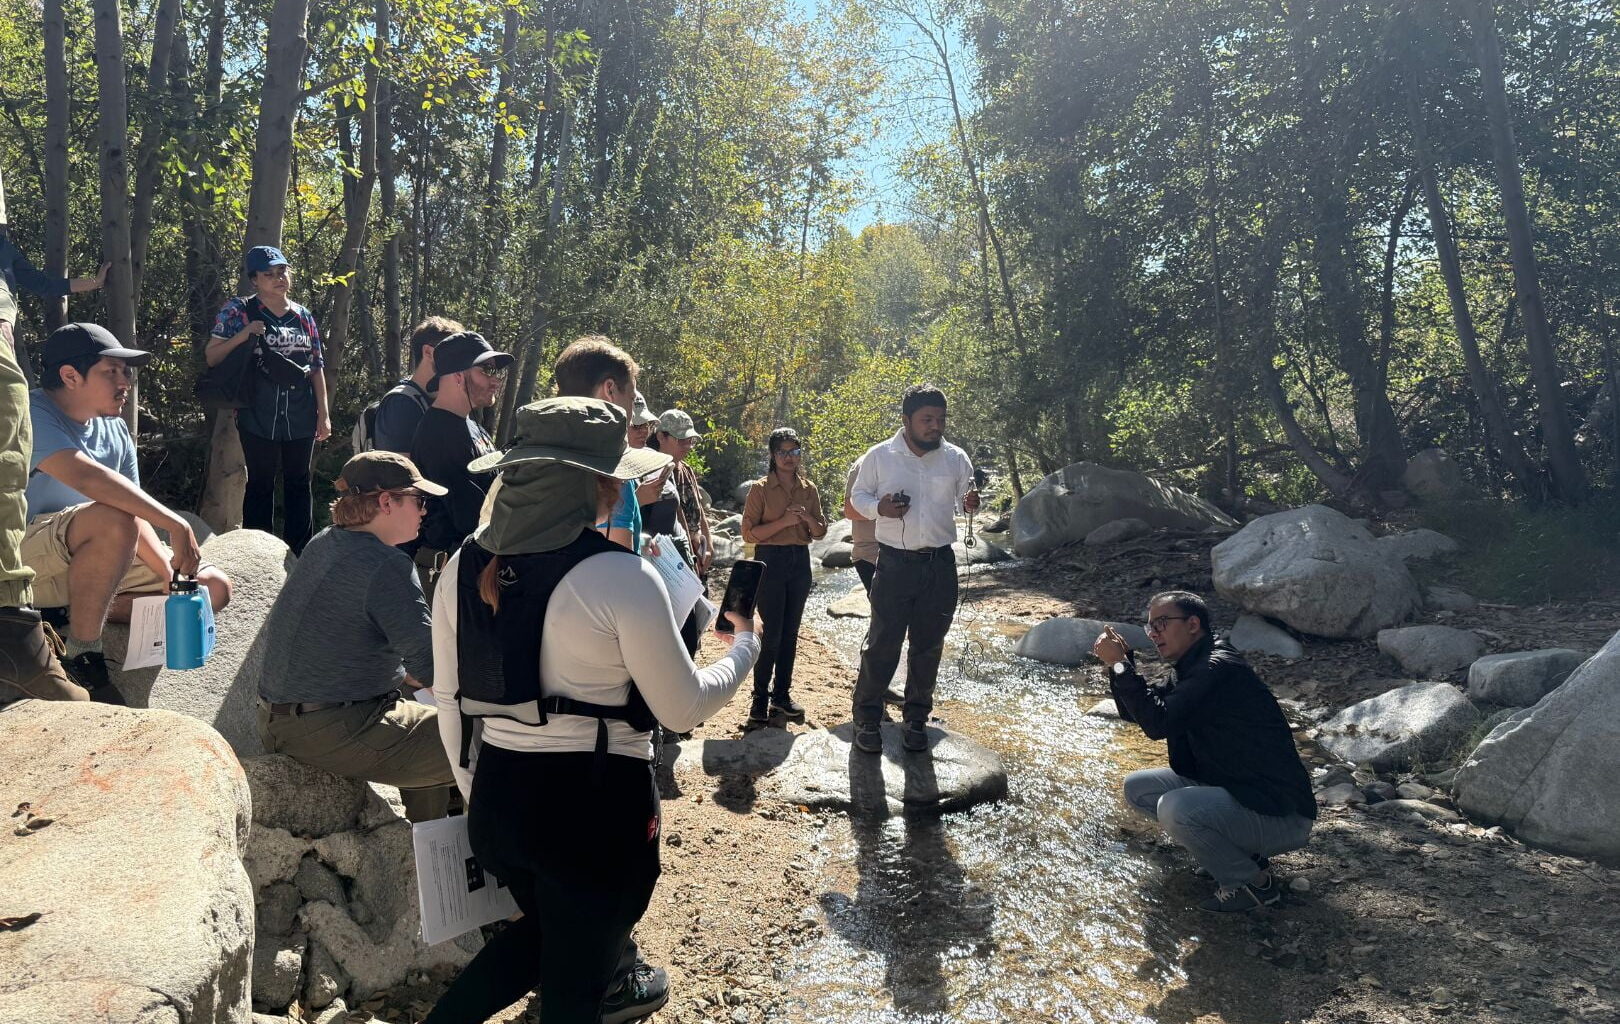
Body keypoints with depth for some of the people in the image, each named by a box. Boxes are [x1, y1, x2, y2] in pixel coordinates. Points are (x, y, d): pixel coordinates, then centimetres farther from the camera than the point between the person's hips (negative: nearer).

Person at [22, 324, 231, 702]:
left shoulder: (115, 430, 6)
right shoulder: (33, 413, -15)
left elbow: (137, 517, 2)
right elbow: (86, 476, -35)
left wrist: (172, 572, -15)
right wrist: (176, 525, -38)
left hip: (97, 563, 7)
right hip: (25, 559, -7)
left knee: (214, 587, -3)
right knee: (112, 519, -38)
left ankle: (77, 615, -5)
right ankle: (82, 659, -23)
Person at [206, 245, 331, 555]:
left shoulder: (303, 316, 9)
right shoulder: (238, 311, -1)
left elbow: (316, 367, 11)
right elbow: (211, 357, -2)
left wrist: (324, 413, 7)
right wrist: (242, 335, -18)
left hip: (300, 418, 3)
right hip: (259, 418, -3)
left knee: (299, 484, 9)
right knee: (260, 485, 5)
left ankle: (299, 555, 18)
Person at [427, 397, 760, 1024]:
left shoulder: (465, 566, 0)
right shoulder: (621, 577, -18)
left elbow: (448, 700, 8)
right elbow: (683, 709, -10)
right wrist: (745, 645, 8)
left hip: (500, 793, 6)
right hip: (596, 804, -6)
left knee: (547, 932, 33)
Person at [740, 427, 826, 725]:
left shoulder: (809, 489, 8)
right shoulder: (761, 488, -6)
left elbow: (820, 533, 11)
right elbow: (749, 533, -10)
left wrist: (808, 518, -10)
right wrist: (783, 521, -20)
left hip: (800, 561, 5)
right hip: (771, 561, -5)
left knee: (790, 633, 11)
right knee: (771, 633, -4)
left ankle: (782, 694, 22)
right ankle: (760, 698, 7)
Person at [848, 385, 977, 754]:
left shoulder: (956, 458, 2)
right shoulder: (879, 456, -4)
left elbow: (967, 497, 10)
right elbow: (858, 496, 5)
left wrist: (972, 503, -14)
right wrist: (879, 508, -16)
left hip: (940, 564, 3)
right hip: (895, 563, -2)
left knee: (929, 645, 11)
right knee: (882, 642, 0)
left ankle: (916, 717, 26)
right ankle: (867, 718, 14)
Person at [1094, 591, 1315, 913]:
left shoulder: (1220, 669, -22)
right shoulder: (1194, 668, 9)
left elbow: (1158, 723, -29)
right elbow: (1137, 712, 13)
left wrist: (1120, 664, -22)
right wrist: (1120, 661, -2)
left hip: (1280, 815, -9)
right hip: (1231, 790, 10)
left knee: (1176, 809, -32)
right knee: (1137, 788, 5)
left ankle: (1254, 881, -6)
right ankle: (1236, 848, 10)